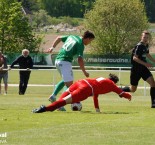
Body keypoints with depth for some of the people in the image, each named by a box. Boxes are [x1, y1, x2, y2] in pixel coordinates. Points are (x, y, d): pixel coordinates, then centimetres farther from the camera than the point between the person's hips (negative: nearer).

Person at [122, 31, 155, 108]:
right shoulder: (139, 46, -19)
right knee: (133, 89, 3)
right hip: (136, 69, -7)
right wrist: (145, 64, -32)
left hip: (143, 68, 7)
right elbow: (134, 58, -27)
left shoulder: (146, 45, 7)